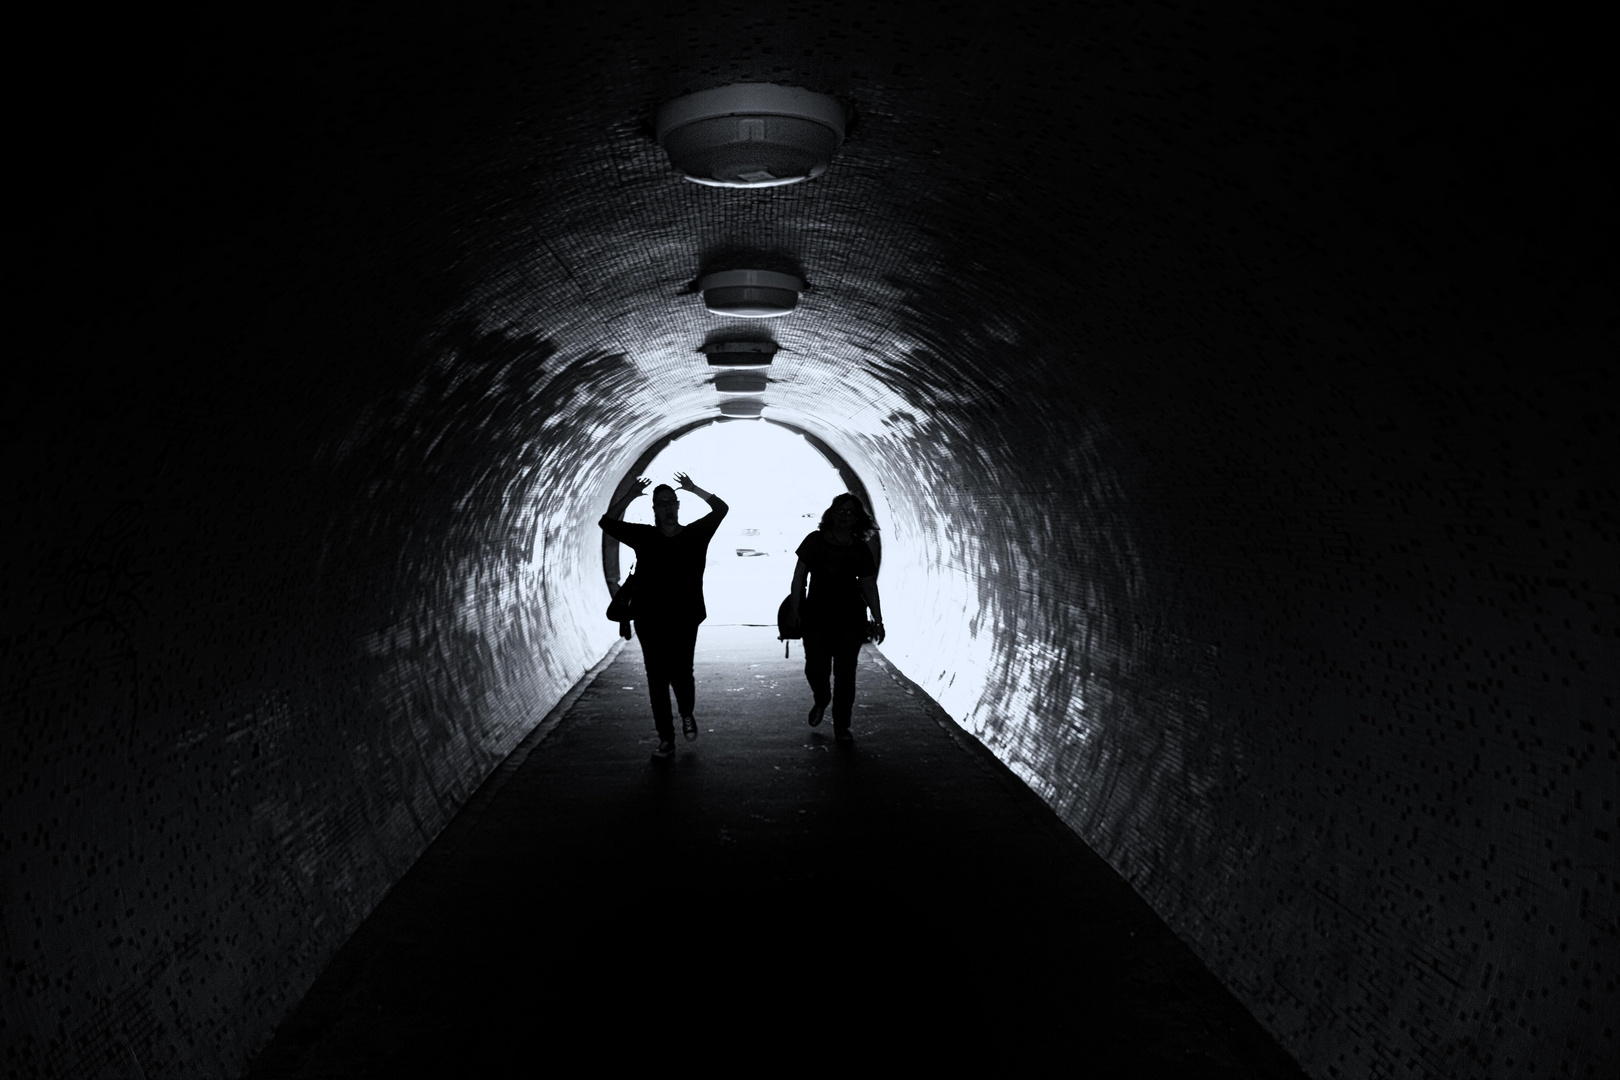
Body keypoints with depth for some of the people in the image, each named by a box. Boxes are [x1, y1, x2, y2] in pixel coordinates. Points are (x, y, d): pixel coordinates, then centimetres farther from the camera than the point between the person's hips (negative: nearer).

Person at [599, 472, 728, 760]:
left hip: (684, 620, -1)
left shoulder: (695, 534, 5)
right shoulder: (644, 536, 6)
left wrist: (694, 489, 4)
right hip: (650, 622, 1)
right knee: (657, 679, 4)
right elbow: (607, 522, 6)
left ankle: (687, 715, 25)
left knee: (680, 675, -9)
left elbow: (721, 508, 9)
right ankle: (666, 739, 14)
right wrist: (631, 496, 2)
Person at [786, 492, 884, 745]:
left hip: (850, 619, 0)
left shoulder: (860, 551, 1)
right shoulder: (815, 541, 0)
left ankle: (841, 726, 10)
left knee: (845, 671, -2)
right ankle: (821, 700, 32)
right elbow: (799, 577, 2)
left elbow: (870, 588, 5)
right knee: (815, 668, -3)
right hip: (816, 615, 0)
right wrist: (794, 610, -3)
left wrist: (878, 621, 1)